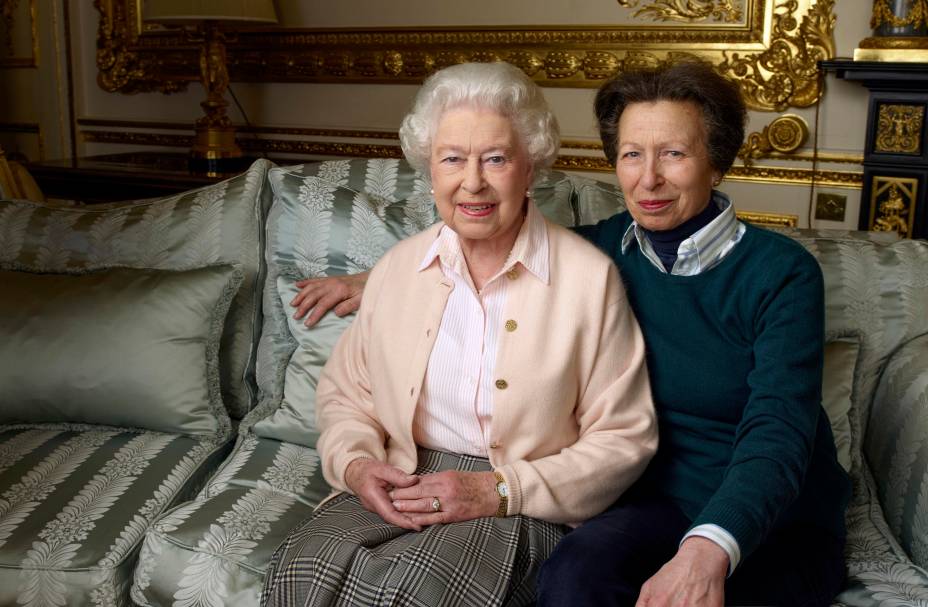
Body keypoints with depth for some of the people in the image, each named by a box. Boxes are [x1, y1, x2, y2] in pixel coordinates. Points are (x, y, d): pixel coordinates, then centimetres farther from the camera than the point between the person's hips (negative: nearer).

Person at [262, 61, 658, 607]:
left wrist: (500, 490, -14)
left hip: (522, 505, -3)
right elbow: (344, 391, 17)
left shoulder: (590, 277, -5)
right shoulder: (397, 268, 8)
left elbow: (625, 438, -4)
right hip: (398, 488, 3)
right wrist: (355, 463, -6)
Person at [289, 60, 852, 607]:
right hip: (661, 502, 3)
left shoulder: (781, 272, -13)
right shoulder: (606, 247, 0)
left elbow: (776, 434, -23)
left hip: (779, 524, -2)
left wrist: (706, 552, -41)